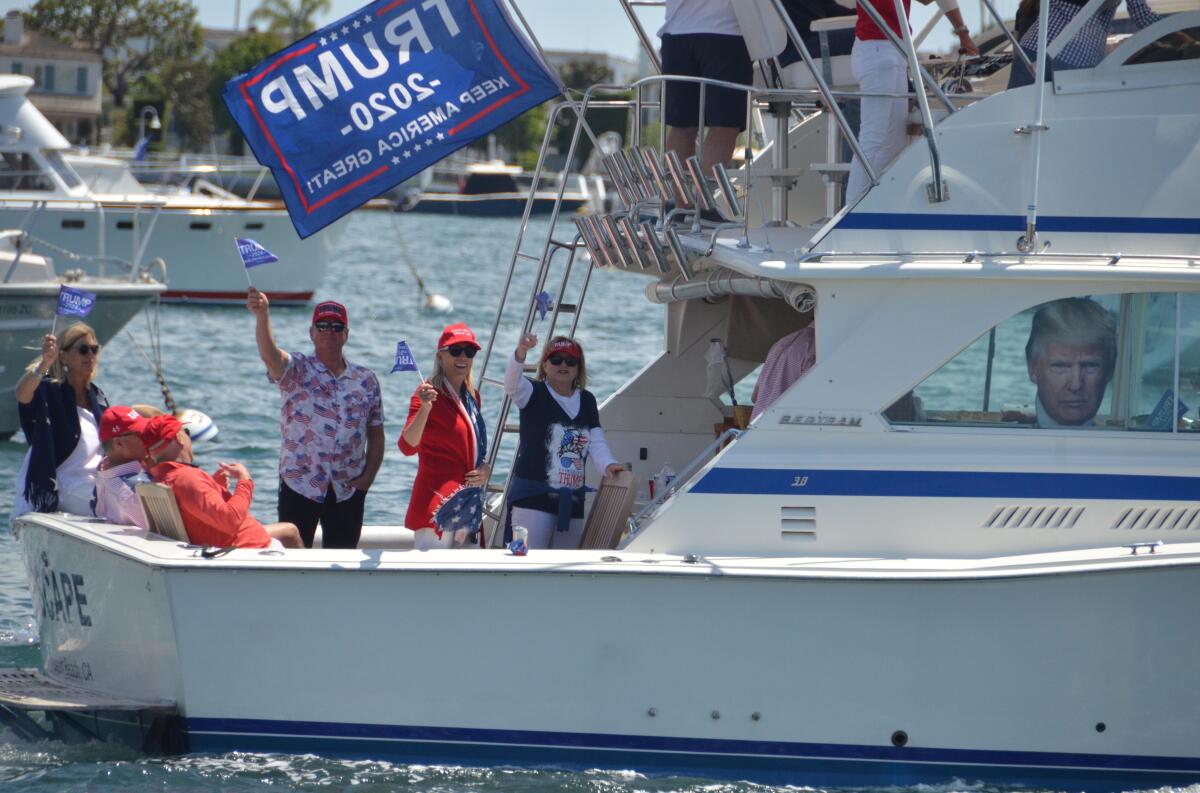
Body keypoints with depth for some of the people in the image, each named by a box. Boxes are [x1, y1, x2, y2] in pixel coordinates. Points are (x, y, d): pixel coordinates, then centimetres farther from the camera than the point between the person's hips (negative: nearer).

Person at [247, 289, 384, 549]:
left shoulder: (366, 380, 10)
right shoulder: (296, 370, -1)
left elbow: (376, 434, 13)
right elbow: (269, 354, -22)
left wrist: (368, 476, -1)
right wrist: (262, 316, -41)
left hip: (349, 491, 3)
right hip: (300, 486, -3)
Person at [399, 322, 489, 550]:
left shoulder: (472, 396, 15)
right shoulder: (430, 394, -9)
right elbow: (407, 446, -23)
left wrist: (485, 469, 8)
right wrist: (425, 407, -38)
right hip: (436, 503, -8)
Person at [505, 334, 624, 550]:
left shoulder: (587, 401, 14)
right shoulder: (535, 394, -1)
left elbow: (597, 442, 6)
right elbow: (512, 384, -23)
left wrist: (607, 465, -16)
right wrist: (520, 353, -43)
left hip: (572, 501, 6)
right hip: (533, 498, -6)